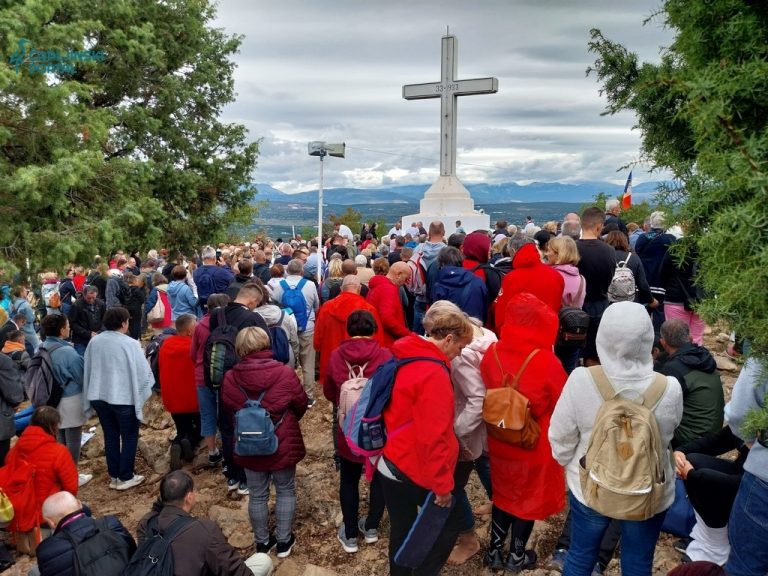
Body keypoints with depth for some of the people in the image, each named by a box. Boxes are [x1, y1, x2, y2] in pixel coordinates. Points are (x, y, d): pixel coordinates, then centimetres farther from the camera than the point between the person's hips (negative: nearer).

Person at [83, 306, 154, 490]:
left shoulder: (94, 342, -3)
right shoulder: (130, 344, -19)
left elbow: (87, 370, 7)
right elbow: (143, 371, -13)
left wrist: (91, 395, 20)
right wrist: (144, 391, 8)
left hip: (99, 397, 6)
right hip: (124, 398, -5)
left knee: (110, 436, 17)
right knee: (129, 437, 10)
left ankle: (114, 476, 26)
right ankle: (125, 477, 16)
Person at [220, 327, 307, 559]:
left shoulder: (230, 378, -13)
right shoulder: (285, 373, -19)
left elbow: (227, 414, 2)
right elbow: (301, 406, -4)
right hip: (282, 445, -2)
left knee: (257, 495, 18)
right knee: (286, 491, 18)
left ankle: (262, 542, 34)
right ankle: (284, 541, 29)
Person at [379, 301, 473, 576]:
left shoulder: (404, 356, 2)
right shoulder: (434, 373, -24)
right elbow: (433, 436, -26)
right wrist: (442, 483, -17)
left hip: (389, 461, 8)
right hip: (414, 468, -8)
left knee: (401, 528, 21)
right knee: (451, 519, 15)